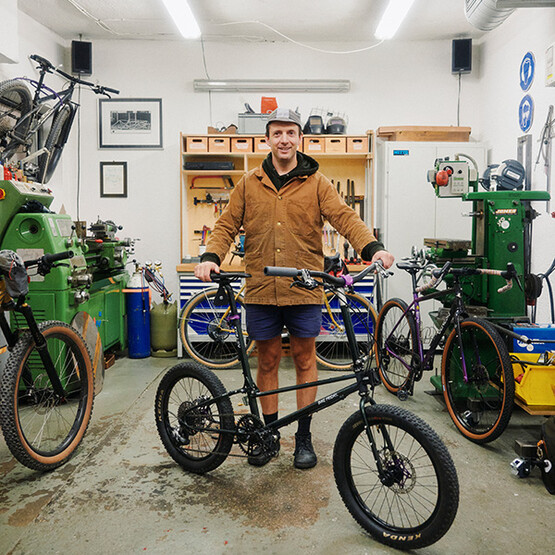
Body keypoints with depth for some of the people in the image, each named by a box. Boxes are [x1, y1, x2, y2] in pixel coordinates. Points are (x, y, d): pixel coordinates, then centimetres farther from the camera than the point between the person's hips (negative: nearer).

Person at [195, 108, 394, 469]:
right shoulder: (249, 184, 10)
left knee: (305, 360, 7)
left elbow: (344, 217, -8)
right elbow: (228, 225, 8)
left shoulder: (317, 184, 4)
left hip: (305, 290, -1)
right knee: (267, 361, 11)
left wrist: (373, 247, -25)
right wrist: (211, 256, -11)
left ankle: (304, 437, 22)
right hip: (260, 290, 2)